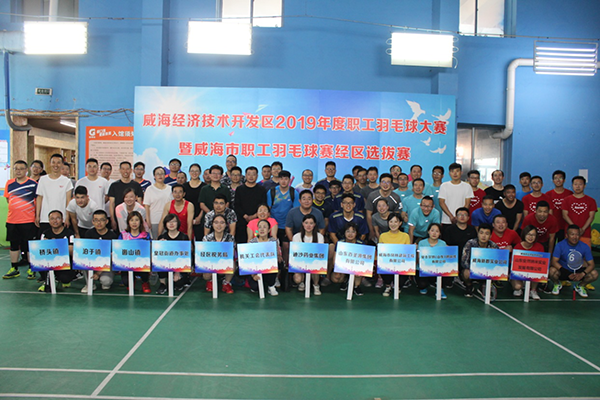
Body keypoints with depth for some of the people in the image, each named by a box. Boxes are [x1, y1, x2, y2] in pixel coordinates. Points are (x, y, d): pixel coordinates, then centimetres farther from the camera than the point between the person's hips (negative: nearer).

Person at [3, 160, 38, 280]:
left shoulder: (33, 184, -5)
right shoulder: (9, 183, 8)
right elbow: (8, 199, 18)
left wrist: (37, 216, -6)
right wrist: (15, 209, 6)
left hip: (28, 220, -5)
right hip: (12, 220, 5)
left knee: (30, 245, 2)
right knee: (14, 245, 13)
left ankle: (31, 270, 12)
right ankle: (14, 269, 24)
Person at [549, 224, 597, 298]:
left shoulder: (585, 247, -9)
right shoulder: (560, 245, -16)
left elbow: (591, 264, -10)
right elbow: (554, 262, -21)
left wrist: (582, 274, -28)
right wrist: (566, 273, -35)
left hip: (577, 272, 3)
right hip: (563, 270, -2)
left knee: (594, 274, -22)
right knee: (552, 271, -34)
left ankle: (580, 286, 11)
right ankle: (557, 284, 4)